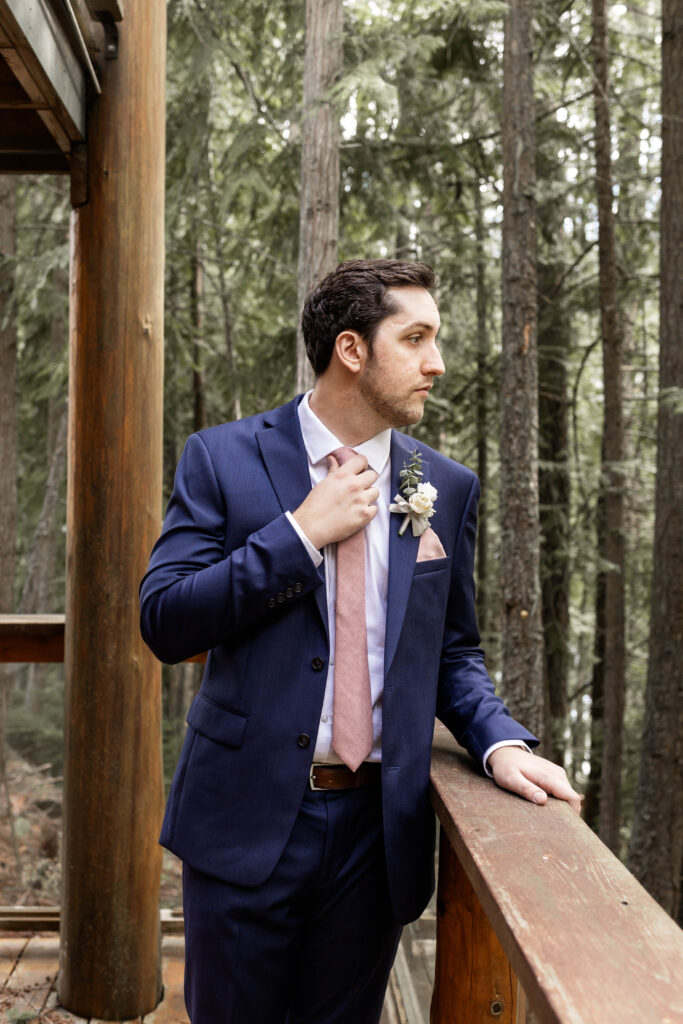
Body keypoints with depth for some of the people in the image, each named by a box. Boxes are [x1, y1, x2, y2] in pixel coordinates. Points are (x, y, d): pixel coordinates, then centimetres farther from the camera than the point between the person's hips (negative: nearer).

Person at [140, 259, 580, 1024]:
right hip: (248, 817, -2)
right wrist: (302, 531, -17)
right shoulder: (222, 458, -5)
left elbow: (452, 649, 12)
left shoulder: (447, 488, 3)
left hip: (378, 825, 3)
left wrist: (500, 739, -7)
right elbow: (163, 622, -11)